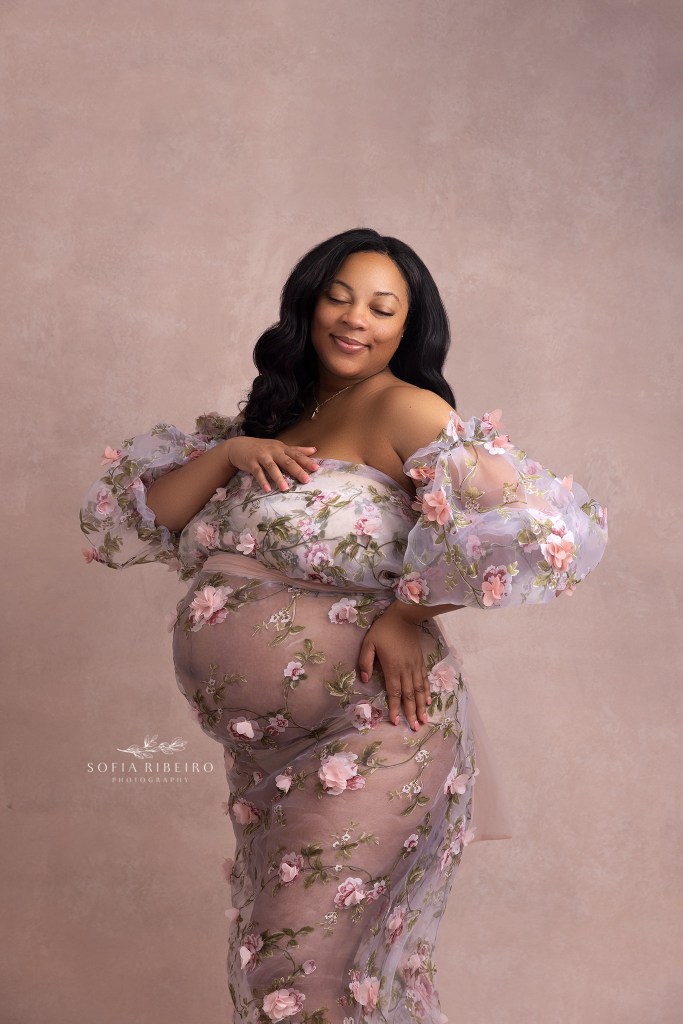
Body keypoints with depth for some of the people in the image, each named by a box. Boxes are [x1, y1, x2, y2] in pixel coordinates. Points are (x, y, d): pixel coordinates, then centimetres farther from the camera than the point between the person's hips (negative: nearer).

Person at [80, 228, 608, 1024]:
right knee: (268, 948, 20)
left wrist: (406, 615, -18)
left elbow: (535, 525, -26)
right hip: (264, 743, 8)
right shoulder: (272, 416, 9)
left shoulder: (404, 412, -12)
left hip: (368, 731, -7)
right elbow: (134, 523, 5)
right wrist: (227, 452, -11)